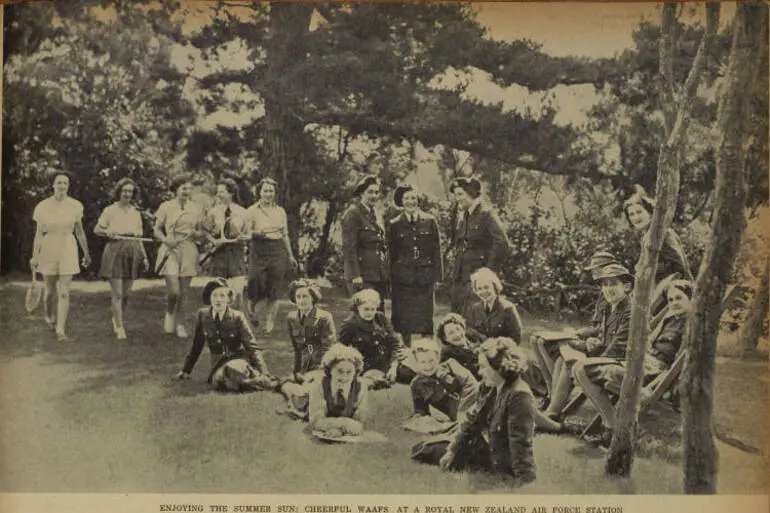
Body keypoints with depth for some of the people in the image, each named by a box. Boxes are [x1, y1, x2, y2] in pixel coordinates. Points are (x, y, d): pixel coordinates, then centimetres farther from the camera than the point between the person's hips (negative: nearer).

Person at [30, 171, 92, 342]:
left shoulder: (75, 206, -1)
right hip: (48, 249, 0)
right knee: (50, 290, 12)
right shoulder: (43, 206, -4)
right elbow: (39, 233, -2)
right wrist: (35, 256, -6)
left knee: (64, 292, -7)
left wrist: (86, 253, 13)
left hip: (68, 249, 0)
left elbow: (79, 231, 8)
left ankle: (61, 329, -6)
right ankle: (49, 316, 41)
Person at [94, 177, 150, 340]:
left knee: (125, 292, 7)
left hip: (132, 254, 4)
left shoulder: (135, 213, 13)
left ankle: (118, 318, 30)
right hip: (115, 252, -4)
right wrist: (108, 232, -14)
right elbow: (97, 229, 6)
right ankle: (119, 327, -2)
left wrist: (144, 256, 11)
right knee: (117, 293, -6)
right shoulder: (110, 210, 1)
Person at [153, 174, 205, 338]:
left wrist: (194, 233, -9)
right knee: (173, 290, -13)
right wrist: (166, 239, -14)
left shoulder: (197, 208, 8)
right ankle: (169, 314, 16)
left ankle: (180, 324, 19)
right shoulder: (166, 206, 1)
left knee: (183, 291, 4)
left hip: (189, 252, 2)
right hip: (170, 251, -2)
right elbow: (156, 230, 5)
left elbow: (201, 233, 14)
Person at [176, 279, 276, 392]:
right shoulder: (202, 315, 1)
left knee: (232, 369, -40)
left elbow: (252, 347, -8)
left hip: (238, 358, -3)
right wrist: (186, 370, 20)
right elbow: (196, 346, 15)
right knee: (219, 379, -35)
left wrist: (264, 374, -18)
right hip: (218, 363, 3)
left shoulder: (237, 317, -7)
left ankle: (264, 381, -17)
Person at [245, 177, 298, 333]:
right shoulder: (252, 211, 1)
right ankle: (252, 307, 32)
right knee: (257, 289, -2)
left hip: (278, 252, 3)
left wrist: (290, 255, 18)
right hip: (259, 252, -3)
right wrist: (256, 233, -24)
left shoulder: (280, 211, 12)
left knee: (274, 291, 0)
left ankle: (269, 323, 10)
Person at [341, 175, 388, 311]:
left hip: (379, 275, 8)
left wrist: (386, 273, 18)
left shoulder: (377, 215, 18)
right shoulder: (353, 214, -9)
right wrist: (355, 275, -19)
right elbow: (349, 248, -14)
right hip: (362, 276, -8)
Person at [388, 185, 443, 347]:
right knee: (404, 317, 3)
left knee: (425, 316, 2)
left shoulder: (430, 221, 4)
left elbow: (436, 250, 5)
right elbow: (392, 254, 7)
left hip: (425, 276, 0)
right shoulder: (395, 225, 5)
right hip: (403, 277, 0)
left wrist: (437, 275, -1)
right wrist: (391, 279, 2)